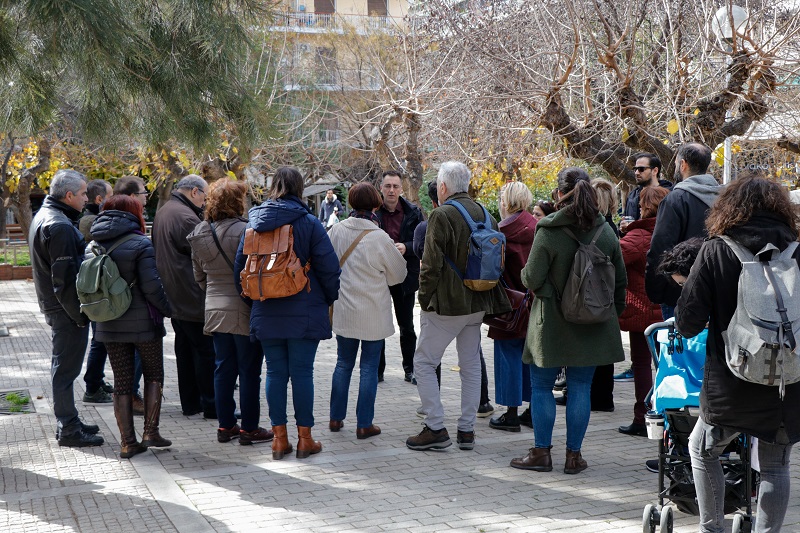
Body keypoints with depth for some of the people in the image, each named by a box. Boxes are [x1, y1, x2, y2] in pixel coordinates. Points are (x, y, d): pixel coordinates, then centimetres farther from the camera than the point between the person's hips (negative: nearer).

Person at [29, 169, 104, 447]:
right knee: (66, 368, -3)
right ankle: (68, 430, 4)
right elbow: (65, 278, -24)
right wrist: (79, 315, -19)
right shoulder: (60, 226, -22)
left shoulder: (45, 216, 13)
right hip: (66, 309, -11)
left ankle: (68, 421, 29)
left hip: (55, 306, 11)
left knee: (64, 367, 18)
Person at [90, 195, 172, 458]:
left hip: (109, 325, 4)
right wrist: (166, 309, -3)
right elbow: (151, 286, -16)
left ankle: (127, 442, 8)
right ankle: (150, 432, 7)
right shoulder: (140, 244, -12)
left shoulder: (94, 245, 3)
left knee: (122, 382, 8)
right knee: (154, 375, 13)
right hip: (143, 323, -4)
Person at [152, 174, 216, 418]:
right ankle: (211, 405, -1)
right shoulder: (185, 216, -19)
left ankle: (190, 402, 19)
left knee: (184, 349, 14)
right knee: (206, 350, -4)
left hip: (174, 296, 10)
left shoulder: (162, 213, 14)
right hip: (192, 297, -10)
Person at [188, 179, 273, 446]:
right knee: (249, 371, 3)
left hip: (215, 311, 6)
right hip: (244, 311, -6)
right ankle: (249, 429, 8)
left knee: (223, 368, 13)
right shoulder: (244, 231, -17)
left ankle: (225, 425, 19)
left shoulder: (199, 234, 5)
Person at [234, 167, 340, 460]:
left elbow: (240, 263, 10)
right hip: (304, 312, -3)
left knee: (275, 372, 8)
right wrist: (329, 298, 7)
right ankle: (305, 439, 6)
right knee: (302, 372, 1)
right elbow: (329, 267, -8)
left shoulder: (255, 222, 4)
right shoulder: (309, 223, -7)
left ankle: (279, 438, 11)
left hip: (266, 312, 3)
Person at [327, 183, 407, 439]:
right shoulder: (380, 238, -17)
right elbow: (398, 274, -3)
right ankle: (364, 424, 8)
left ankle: (336, 417, 23)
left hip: (344, 310, 4)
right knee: (369, 368, 5)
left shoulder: (338, 230, -6)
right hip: (373, 313, -4)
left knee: (343, 363, 17)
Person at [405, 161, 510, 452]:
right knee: (471, 365, 12)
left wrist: (424, 299, -5)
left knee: (424, 362, 3)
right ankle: (467, 430, 16)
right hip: (477, 303, 7)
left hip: (446, 304, -7)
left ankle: (436, 428, 0)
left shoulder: (441, 215, -15)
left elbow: (431, 264, -16)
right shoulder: (485, 213, 8)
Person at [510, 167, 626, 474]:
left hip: (552, 322, -4)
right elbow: (620, 280, 7)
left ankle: (541, 452, 12)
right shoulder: (605, 231, 1)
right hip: (592, 324, 4)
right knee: (581, 386, 9)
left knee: (541, 385, 8)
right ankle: (574, 455, 13)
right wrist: (614, 313, 19)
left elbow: (532, 279, -14)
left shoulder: (548, 232, -15)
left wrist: (525, 275, 9)